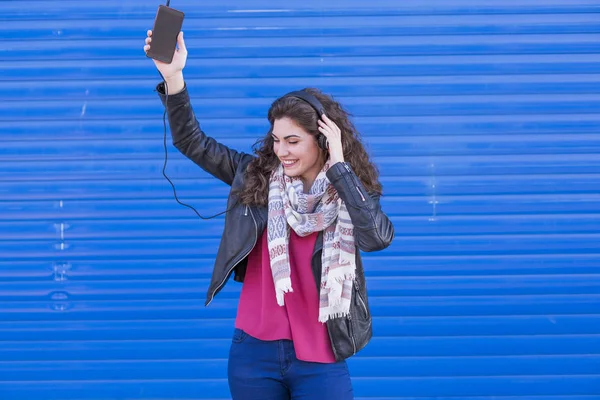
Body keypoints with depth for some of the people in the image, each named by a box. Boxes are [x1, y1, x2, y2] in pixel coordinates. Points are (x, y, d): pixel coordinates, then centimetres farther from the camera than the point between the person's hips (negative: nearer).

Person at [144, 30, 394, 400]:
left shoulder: (353, 193, -3)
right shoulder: (257, 176, 2)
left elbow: (378, 237, -24)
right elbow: (191, 142, 2)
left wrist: (338, 166, -19)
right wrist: (173, 77, -11)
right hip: (254, 351, 2)